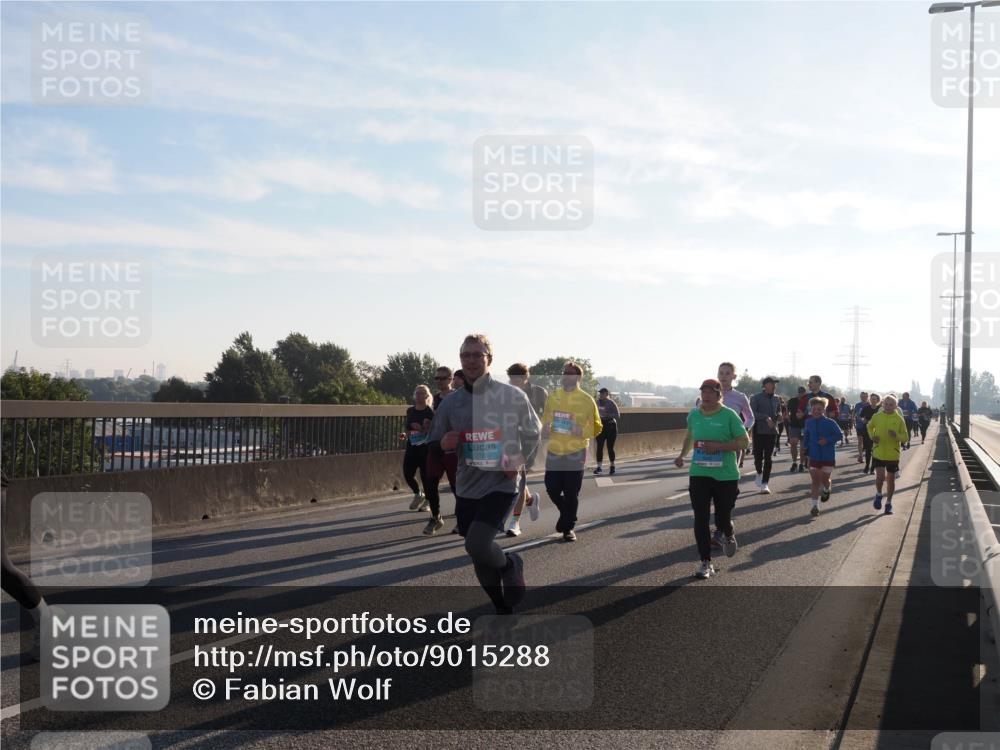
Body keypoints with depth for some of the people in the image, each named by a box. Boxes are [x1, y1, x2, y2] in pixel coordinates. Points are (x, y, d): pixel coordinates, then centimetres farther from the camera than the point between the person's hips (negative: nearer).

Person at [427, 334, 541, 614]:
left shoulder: (512, 396, -7)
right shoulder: (451, 402, 1)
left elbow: (533, 432, 9)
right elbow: (433, 444, 11)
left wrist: (520, 460, -5)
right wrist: (443, 444, -12)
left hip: (501, 485, -4)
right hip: (467, 489, 4)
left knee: (477, 546, -23)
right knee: (479, 560, 12)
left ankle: (511, 565, 10)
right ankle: (504, 610, 33)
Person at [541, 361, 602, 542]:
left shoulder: (586, 400, -3)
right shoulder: (553, 397, 8)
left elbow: (596, 427, 1)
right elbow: (545, 418, 22)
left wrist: (582, 431, -17)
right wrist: (545, 429, 1)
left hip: (575, 453, -3)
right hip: (554, 451, 3)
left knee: (571, 493, -1)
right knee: (552, 489, 3)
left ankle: (568, 527, 13)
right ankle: (566, 513, 32)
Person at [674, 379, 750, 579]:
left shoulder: (729, 415, -8)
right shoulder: (694, 415, 5)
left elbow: (744, 442, -8)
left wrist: (719, 446, -19)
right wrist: (682, 455, 21)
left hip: (726, 476, -3)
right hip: (699, 474, 3)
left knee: (722, 518, 4)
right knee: (701, 519, -4)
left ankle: (729, 536, 41)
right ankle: (706, 562, 4)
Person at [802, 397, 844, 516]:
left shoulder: (830, 423, -12)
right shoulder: (809, 422, 1)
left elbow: (840, 435, -10)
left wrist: (828, 440, -21)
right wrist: (805, 445, 10)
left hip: (828, 457, -2)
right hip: (814, 456, 2)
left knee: (825, 479, 4)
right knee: (815, 481, 0)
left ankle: (826, 490, 40)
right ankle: (815, 505, 2)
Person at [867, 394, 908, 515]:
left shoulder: (899, 419, -5)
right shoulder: (876, 416, -2)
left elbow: (906, 437, -2)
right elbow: (870, 426, 19)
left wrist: (897, 436, -23)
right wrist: (872, 436, 0)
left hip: (893, 454, 0)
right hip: (879, 453, 0)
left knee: (891, 479, 10)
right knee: (880, 476, -12)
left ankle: (888, 503, 25)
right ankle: (878, 495, 18)